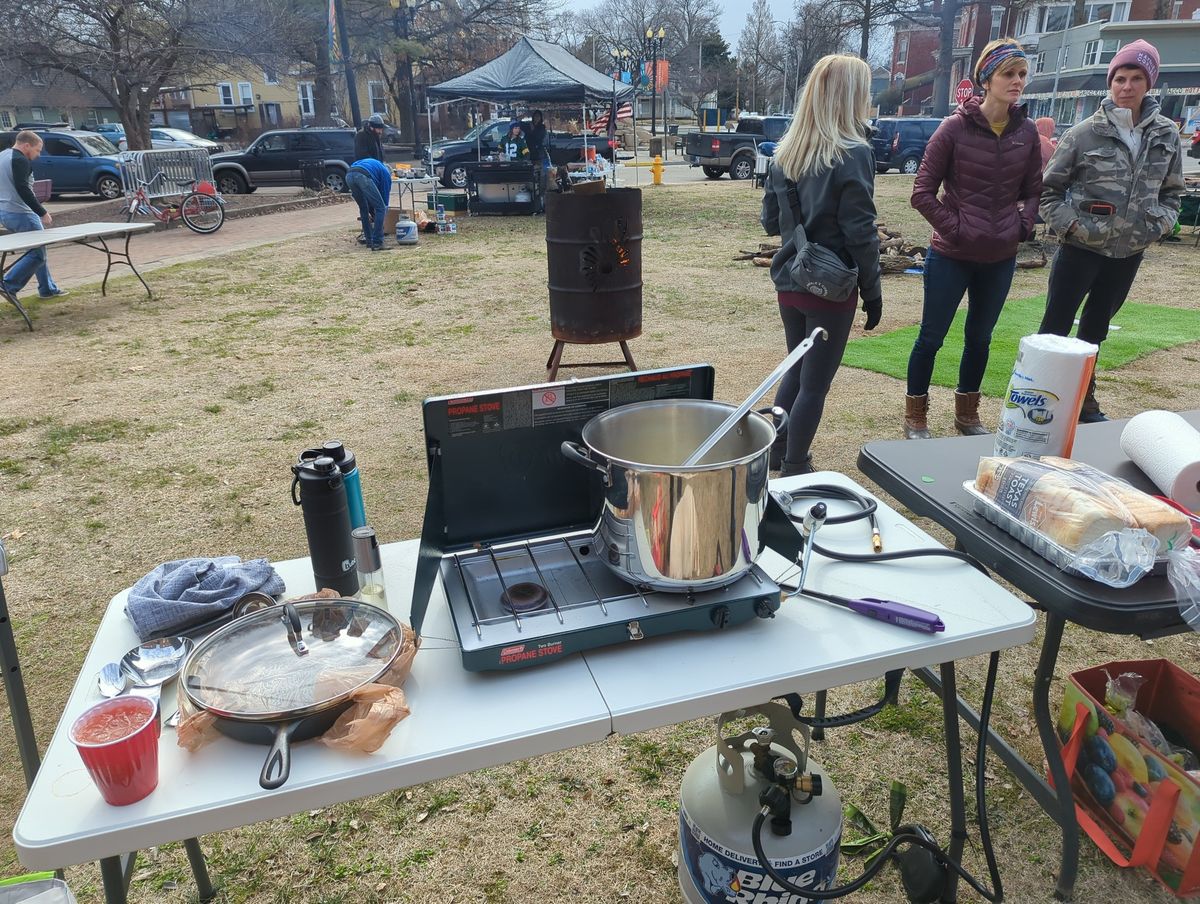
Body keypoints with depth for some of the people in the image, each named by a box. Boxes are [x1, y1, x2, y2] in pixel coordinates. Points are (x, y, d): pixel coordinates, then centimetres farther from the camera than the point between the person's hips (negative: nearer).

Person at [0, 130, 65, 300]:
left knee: (37, 250, 18)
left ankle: (48, 288, 22)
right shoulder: (20, 160, -15)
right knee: (38, 253, -6)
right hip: (20, 214, -11)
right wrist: (42, 212, -21)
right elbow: (23, 190, -23)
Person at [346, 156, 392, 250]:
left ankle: (369, 241, 25)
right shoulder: (386, 173, 27)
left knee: (363, 208, 24)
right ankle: (377, 243, 2)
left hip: (349, 176, 6)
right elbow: (385, 196, 27)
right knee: (380, 208, 6)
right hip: (363, 177, -6)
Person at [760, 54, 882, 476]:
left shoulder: (786, 152, 5)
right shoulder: (853, 154, -14)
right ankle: (794, 470, 15)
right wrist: (872, 291, -6)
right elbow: (860, 233, -15)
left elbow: (770, 221, 11)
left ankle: (778, 452, 33)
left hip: (789, 282, 7)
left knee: (795, 371, 22)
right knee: (814, 383, 5)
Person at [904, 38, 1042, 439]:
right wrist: (953, 227, -14)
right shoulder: (955, 127, -10)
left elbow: (1033, 191, 13)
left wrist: (1022, 224, -3)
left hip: (1000, 259, 5)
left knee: (979, 338, 16)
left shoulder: (1026, 132, 3)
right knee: (931, 338, 4)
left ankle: (967, 413, 32)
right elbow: (922, 191, -9)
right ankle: (915, 417, 19)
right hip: (951, 256, -4)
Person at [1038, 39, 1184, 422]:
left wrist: (1157, 223, -2)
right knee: (1055, 326, -2)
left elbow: (1171, 191, 14)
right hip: (1081, 248, -4)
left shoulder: (1166, 136, 4)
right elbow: (1050, 188, -2)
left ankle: (1083, 398, 30)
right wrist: (1068, 224, -13)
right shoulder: (1085, 134, -9)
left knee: (1096, 328, 17)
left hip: (1129, 253, 5)